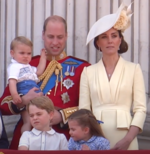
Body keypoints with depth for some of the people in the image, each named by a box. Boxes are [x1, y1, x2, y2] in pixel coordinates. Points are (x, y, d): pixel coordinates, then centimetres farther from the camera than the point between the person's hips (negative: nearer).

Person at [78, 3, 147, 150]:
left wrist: (128, 140, -12)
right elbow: (83, 110, 5)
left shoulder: (134, 69, 4)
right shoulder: (88, 72, 8)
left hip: (124, 139, -1)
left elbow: (140, 109, -1)